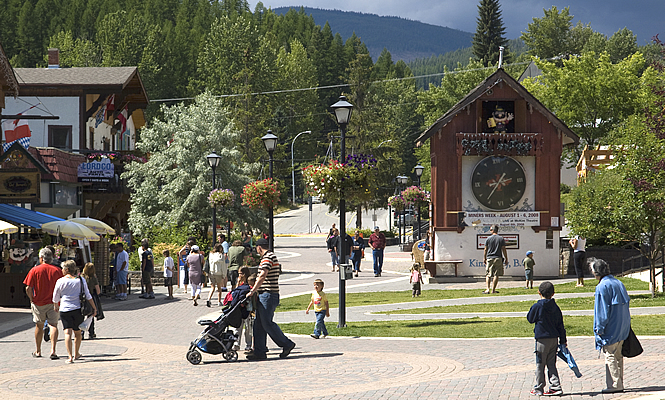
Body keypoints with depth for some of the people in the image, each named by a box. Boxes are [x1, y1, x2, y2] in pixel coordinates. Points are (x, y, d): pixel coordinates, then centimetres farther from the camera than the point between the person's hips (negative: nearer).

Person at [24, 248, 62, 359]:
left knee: (39, 325, 15)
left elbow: (28, 289, -9)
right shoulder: (57, 270, -2)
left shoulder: (34, 270, -5)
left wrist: (32, 300, 5)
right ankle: (53, 350, -17)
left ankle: (38, 351, 25)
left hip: (38, 303, 0)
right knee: (53, 325, -2)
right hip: (53, 303, 0)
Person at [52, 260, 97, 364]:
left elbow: (55, 298, 5)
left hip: (65, 310, -3)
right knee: (77, 332, 17)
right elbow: (88, 296, 3)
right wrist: (94, 308, 9)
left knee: (67, 332, -6)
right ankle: (76, 354, 30)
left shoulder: (60, 281, -3)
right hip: (78, 309, 3)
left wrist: (56, 306, 25)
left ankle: (70, 356, -16)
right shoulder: (81, 280, 3)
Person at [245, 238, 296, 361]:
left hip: (268, 295, -10)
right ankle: (259, 352, 7)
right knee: (259, 324, 7)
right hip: (264, 295, 10)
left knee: (267, 323, -9)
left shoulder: (268, 257, -12)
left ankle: (287, 344, 0)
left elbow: (263, 276, -23)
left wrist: (253, 291, -24)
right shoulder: (271, 256, 20)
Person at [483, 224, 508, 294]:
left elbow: (485, 250, 3)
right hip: (498, 258, 0)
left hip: (489, 258, 0)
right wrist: (506, 259, 6)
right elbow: (504, 250, 0)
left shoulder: (488, 239, 2)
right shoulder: (501, 239, 2)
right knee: (496, 275, 2)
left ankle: (488, 289, -9)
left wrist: (484, 258, 12)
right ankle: (493, 290, 1)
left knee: (488, 275, 4)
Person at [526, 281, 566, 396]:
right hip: (554, 339, 5)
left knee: (540, 365, 4)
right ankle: (556, 386, 4)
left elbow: (530, 319, 2)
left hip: (542, 339, -5)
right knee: (551, 364, 11)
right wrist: (563, 341, 16)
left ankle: (538, 389, 9)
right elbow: (560, 325, 9)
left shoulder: (537, 306, -12)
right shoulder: (555, 307, 4)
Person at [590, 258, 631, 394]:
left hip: (611, 328, -8)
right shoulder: (619, 283, 10)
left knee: (610, 356, -4)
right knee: (618, 356, 14)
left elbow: (602, 310, -17)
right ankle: (619, 384, 18)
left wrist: (599, 328, -12)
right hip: (622, 328, 8)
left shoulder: (602, 287, -14)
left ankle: (614, 385, -5)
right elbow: (626, 302, 15)